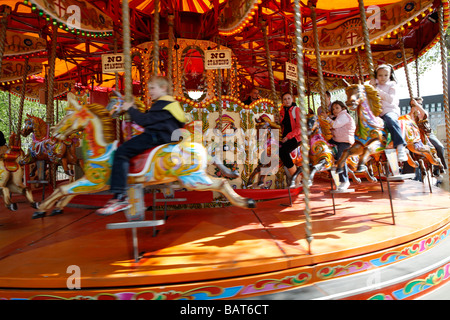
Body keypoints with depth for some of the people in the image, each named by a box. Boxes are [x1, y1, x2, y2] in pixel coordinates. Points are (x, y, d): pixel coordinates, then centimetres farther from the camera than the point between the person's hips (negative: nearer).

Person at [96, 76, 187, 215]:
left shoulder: (162, 104, -10)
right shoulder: (168, 103, 23)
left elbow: (144, 121, -16)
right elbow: (149, 119, 25)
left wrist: (131, 109, -2)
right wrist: (135, 110, 17)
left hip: (156, 136, -11)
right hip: (162, 136, 11)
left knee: (122, 151, -18)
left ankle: (120, 198, -26)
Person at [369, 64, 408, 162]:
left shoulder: (392, 85, 4)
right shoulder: (376, 84, 16)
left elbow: (390, 99, -11)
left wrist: (377, 90, -17)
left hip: (391, 111, -5)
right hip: (378, 113, 6)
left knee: (389, 118, -37)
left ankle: (401, 147, -42)